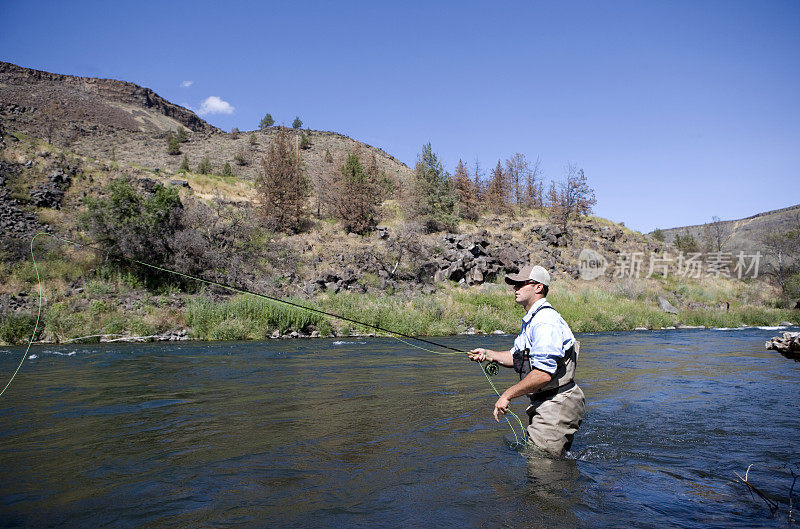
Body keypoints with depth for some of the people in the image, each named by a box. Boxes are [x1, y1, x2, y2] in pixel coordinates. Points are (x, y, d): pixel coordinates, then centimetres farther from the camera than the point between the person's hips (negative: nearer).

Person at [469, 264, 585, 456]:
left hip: (556, 405, -11)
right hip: (542, 404, 11)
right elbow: (518, 356, 23)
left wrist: (507, 395, -22)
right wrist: (489, 354, 7)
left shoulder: (546, 322, -22)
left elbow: (544, 374, -29)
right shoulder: (531, 320, 13)